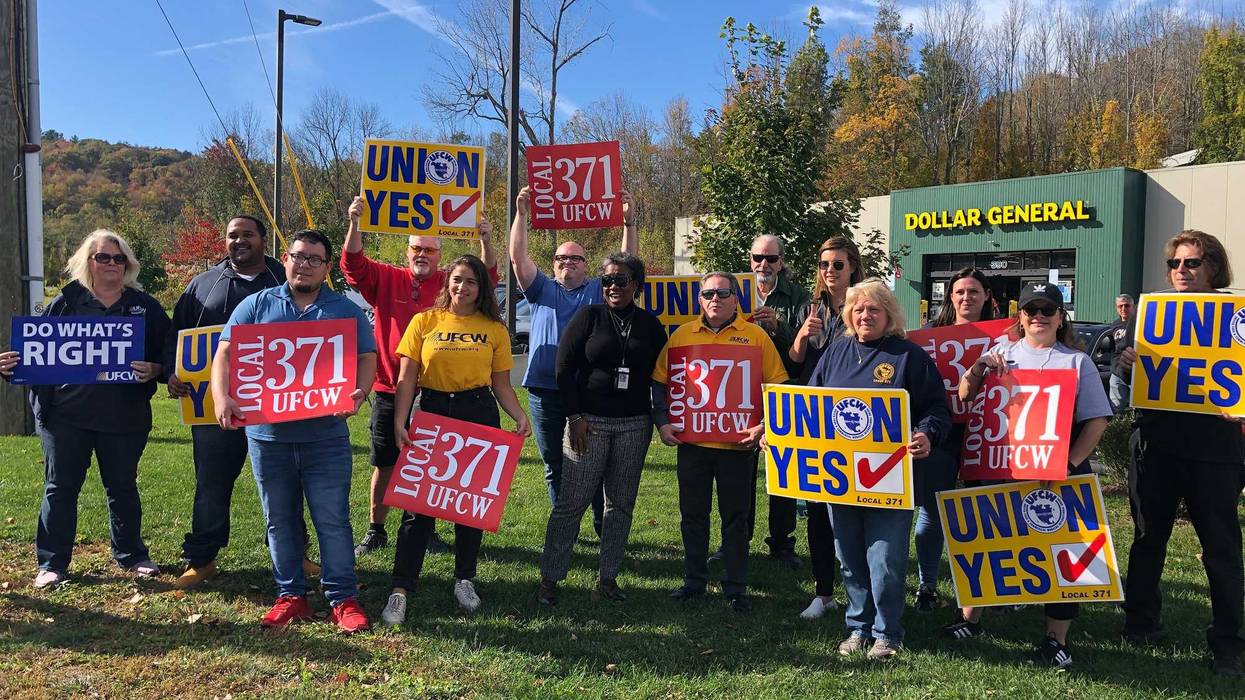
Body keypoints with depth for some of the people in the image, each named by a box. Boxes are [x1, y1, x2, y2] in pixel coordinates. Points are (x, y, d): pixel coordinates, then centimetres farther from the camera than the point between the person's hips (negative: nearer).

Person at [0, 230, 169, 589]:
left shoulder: (145, 306, 4)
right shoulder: (67, 301, 3)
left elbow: (166, 355, 2)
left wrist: (152, 370, -18)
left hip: (124, 417, 1)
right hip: (66, 414, 0)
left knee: (123, 487, 12)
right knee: (60, 488, 5)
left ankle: (132, 556, 26)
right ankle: (52, 563, 17)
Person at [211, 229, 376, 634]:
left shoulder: (346, 312, 7)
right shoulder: (257, 305, 9)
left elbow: (366, 359, 2)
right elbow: (225, 354, 5)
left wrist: (358, 394, -19)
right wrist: (221, 397, -12)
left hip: (325, 435, -2)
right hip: (267, 433, 2)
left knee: (333, 520, -1)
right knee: (280, 520, 12)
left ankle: (343, 598, 8)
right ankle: (291, 596, 24)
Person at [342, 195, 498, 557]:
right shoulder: (387, 279, 4)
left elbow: (486, 277, -7)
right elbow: (353, 264, -7)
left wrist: (485, 241, -23)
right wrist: (354, 224, -22)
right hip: (389, 391, 0)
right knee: (384, 465, 10)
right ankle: (376, 530, 23)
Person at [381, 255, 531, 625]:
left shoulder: (495, 330, 5)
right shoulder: (424, 321, 2)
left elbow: (502, 384, 7)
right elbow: (406, 379, -1)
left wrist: (520, 416, -10)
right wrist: (399, 423, -11)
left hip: (479, 416, 1)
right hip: (430, 413, -1)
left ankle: (465, 580, 26)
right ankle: (400, 589, 6)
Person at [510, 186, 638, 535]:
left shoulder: (599, 290, 12)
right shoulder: (543, 289, 13)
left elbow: (627, 263, 2)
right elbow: (518, 257, 2)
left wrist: (629, 221, -10)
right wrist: (521, 213, -7)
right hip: (545, 391, 1)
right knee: (554, 465, 10)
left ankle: (602, 525, 16)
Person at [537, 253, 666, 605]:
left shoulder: (650, 325, 7)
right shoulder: (589, 316, 0)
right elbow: (564, 367, -3)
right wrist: (576, 416, -8)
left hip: (634, 425, 3)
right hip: (589, 421, -3)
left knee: (621, 503, 7)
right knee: (571, 502, -2)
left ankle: (607, 579, 18)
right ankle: (550, 578, 8)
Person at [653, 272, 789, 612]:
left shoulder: (756, 336, -2)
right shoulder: (681, 335, 5)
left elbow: (777, 386, -1)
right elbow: (660, 382, 8)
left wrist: (764, 425, -11)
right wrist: (662, 422, -1)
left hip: (738, 444, -2)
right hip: (691, 441, 2)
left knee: (736, 519, 9)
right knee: (692, 516, 13)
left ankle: (736, 588, 22)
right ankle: (694, 580, 29)